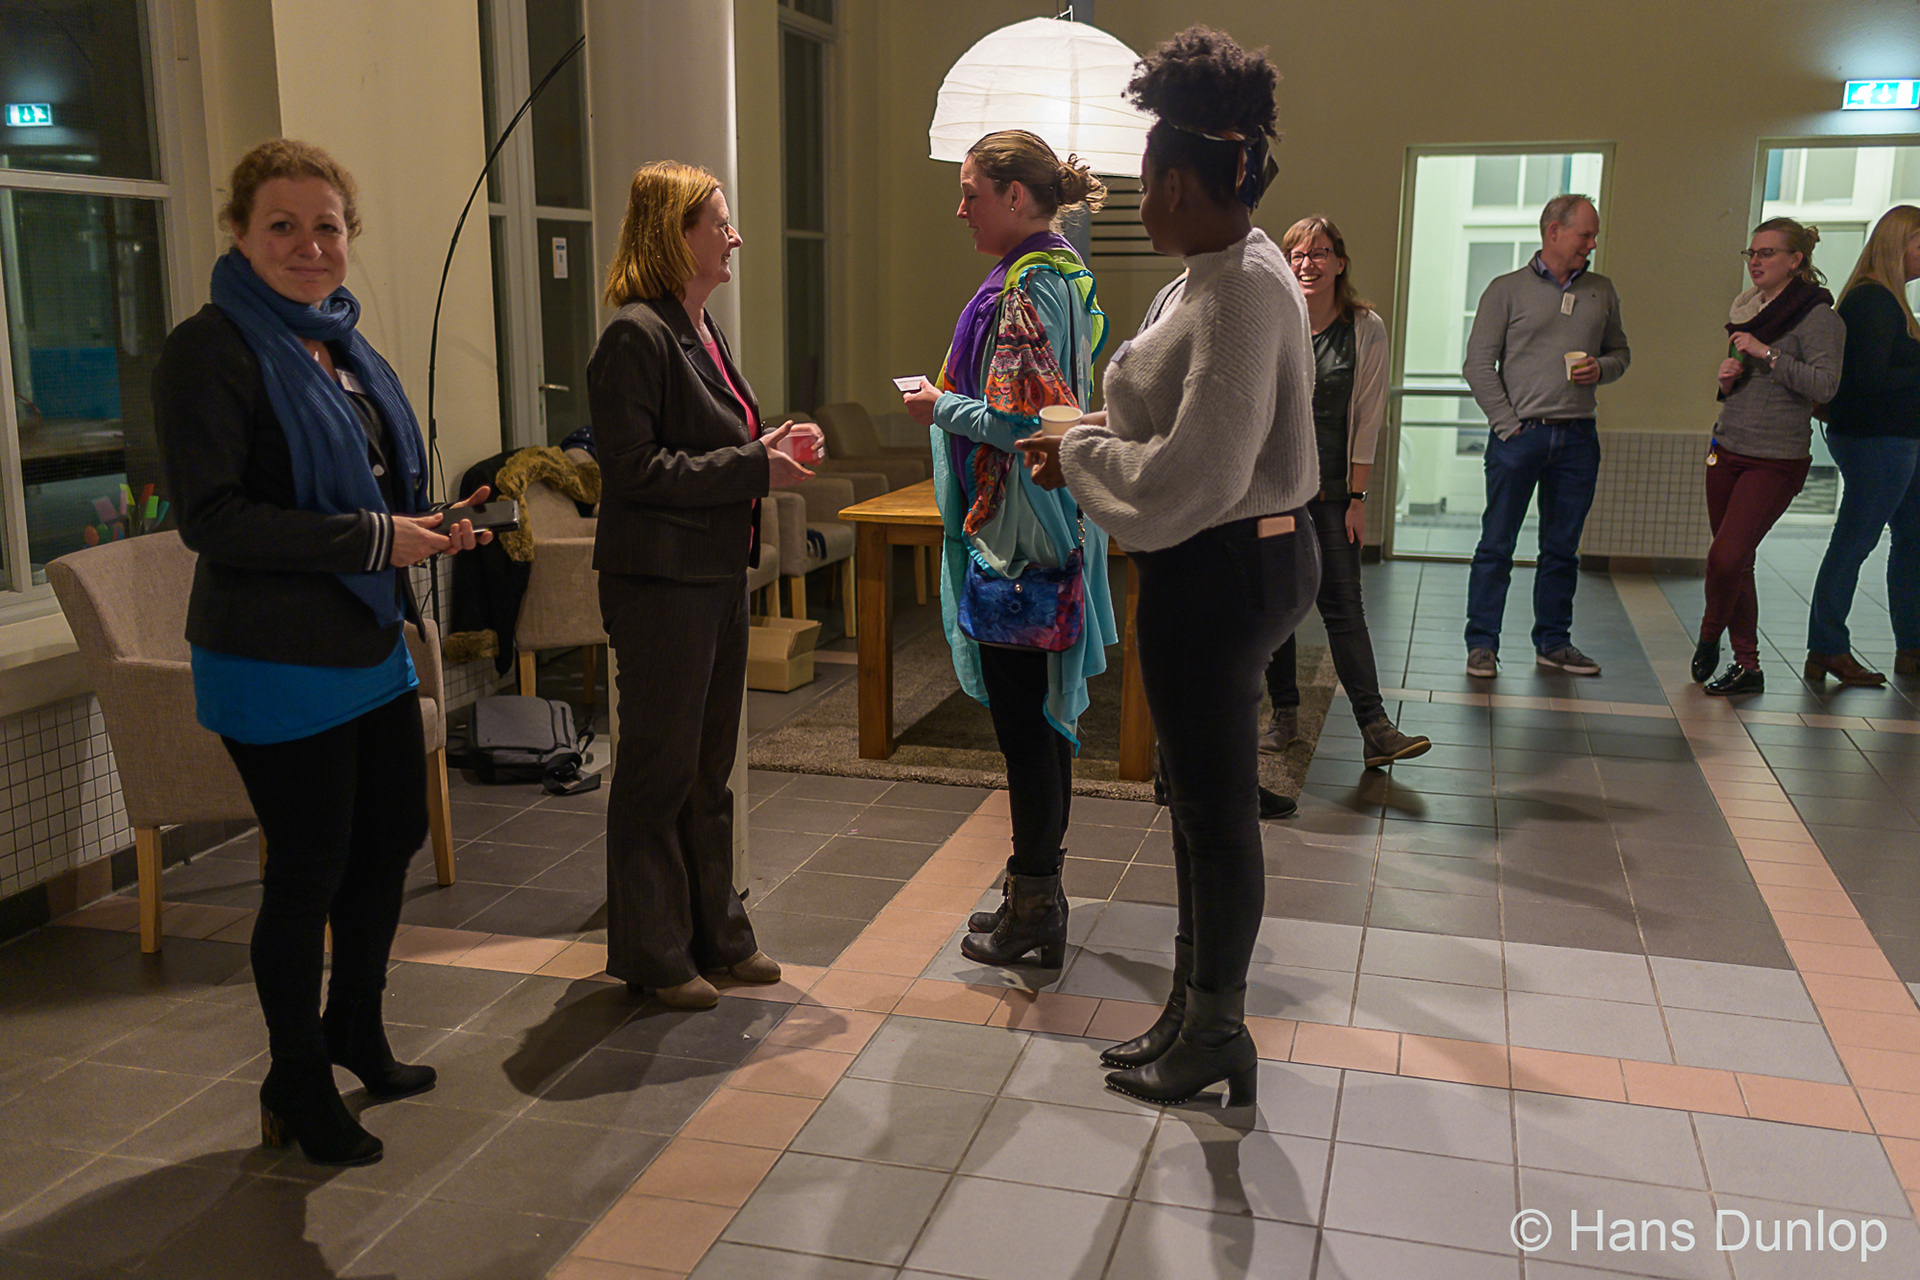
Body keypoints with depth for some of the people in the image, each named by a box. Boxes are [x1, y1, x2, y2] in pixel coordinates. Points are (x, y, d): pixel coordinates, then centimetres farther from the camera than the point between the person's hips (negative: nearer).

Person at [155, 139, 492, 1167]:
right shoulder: (211, 350, -14)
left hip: (371, 647, 9)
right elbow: (210, 517, -22)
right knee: (309, 867, 3)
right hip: (276, 662, -9)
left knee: (394, 831, 19)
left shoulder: (342, 343, 13)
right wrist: (371, 537, -23)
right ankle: (296, 1085, 24)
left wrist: (428, 530, 3)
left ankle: (354, 1026, 41)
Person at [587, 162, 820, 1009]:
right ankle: (652, 955, 16)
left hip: (717, 575, 9)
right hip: (660, 582, -9)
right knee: (660, 772, 2)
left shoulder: (699, 327, 14)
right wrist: (754, 467, -20)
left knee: (709, 769, 16)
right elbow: (635, 469, -20)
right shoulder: (635, 335, -15)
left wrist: (771, 448, 2)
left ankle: (715, 933, 29)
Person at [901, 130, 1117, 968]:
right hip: (1050, 528, 10)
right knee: (1041, 714, 15)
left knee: (1021, 720, -1)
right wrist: (955, 400, 16)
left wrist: (942, 407, -10)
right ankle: (1038, 895, 27)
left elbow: (1020, 420, -24)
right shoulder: (1065, 275, 14)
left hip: (1015, 533, -10)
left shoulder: (1025, 288, -17)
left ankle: (1034, 909, 10)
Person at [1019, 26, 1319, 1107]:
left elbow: (1194, 476, -27)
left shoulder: (1243, 290, -22)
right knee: (1204, 797, 19)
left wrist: (1080, 454, -12)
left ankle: (1216, 1033, 22)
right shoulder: (1228, 269, 11)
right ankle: (1197, 1009, 35)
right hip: (1238, 560, 11)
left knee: (1219, 811, 4)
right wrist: (1091, 442, 8)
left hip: (1224, 572, -11)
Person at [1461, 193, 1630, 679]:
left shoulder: (1601, 292, 13)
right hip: (1519, 435, -4)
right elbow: (1479, 365, -3)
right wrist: (1507, 423, -9)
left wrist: (1602, 368, -2)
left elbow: (1620, 351, 22)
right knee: (1497, 545, -1)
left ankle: (1553, 643, 21)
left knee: (1562, 548, 10)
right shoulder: (1507, 290, 0)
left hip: (1577, 438, 4)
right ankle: (1481, 644, 6)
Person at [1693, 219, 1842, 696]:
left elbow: (1824, 384, -20)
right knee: (1736, 564, 9)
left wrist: (1767, 353, -19)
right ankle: (1746, 666, 18)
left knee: (1726, 557, -15)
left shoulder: (1817, 316, -8)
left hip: (1776, 459, -7)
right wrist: (1728, 377, 3)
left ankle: (1710, 636, 12)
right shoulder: (1750, 309, 15)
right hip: (1728, 449, 7)